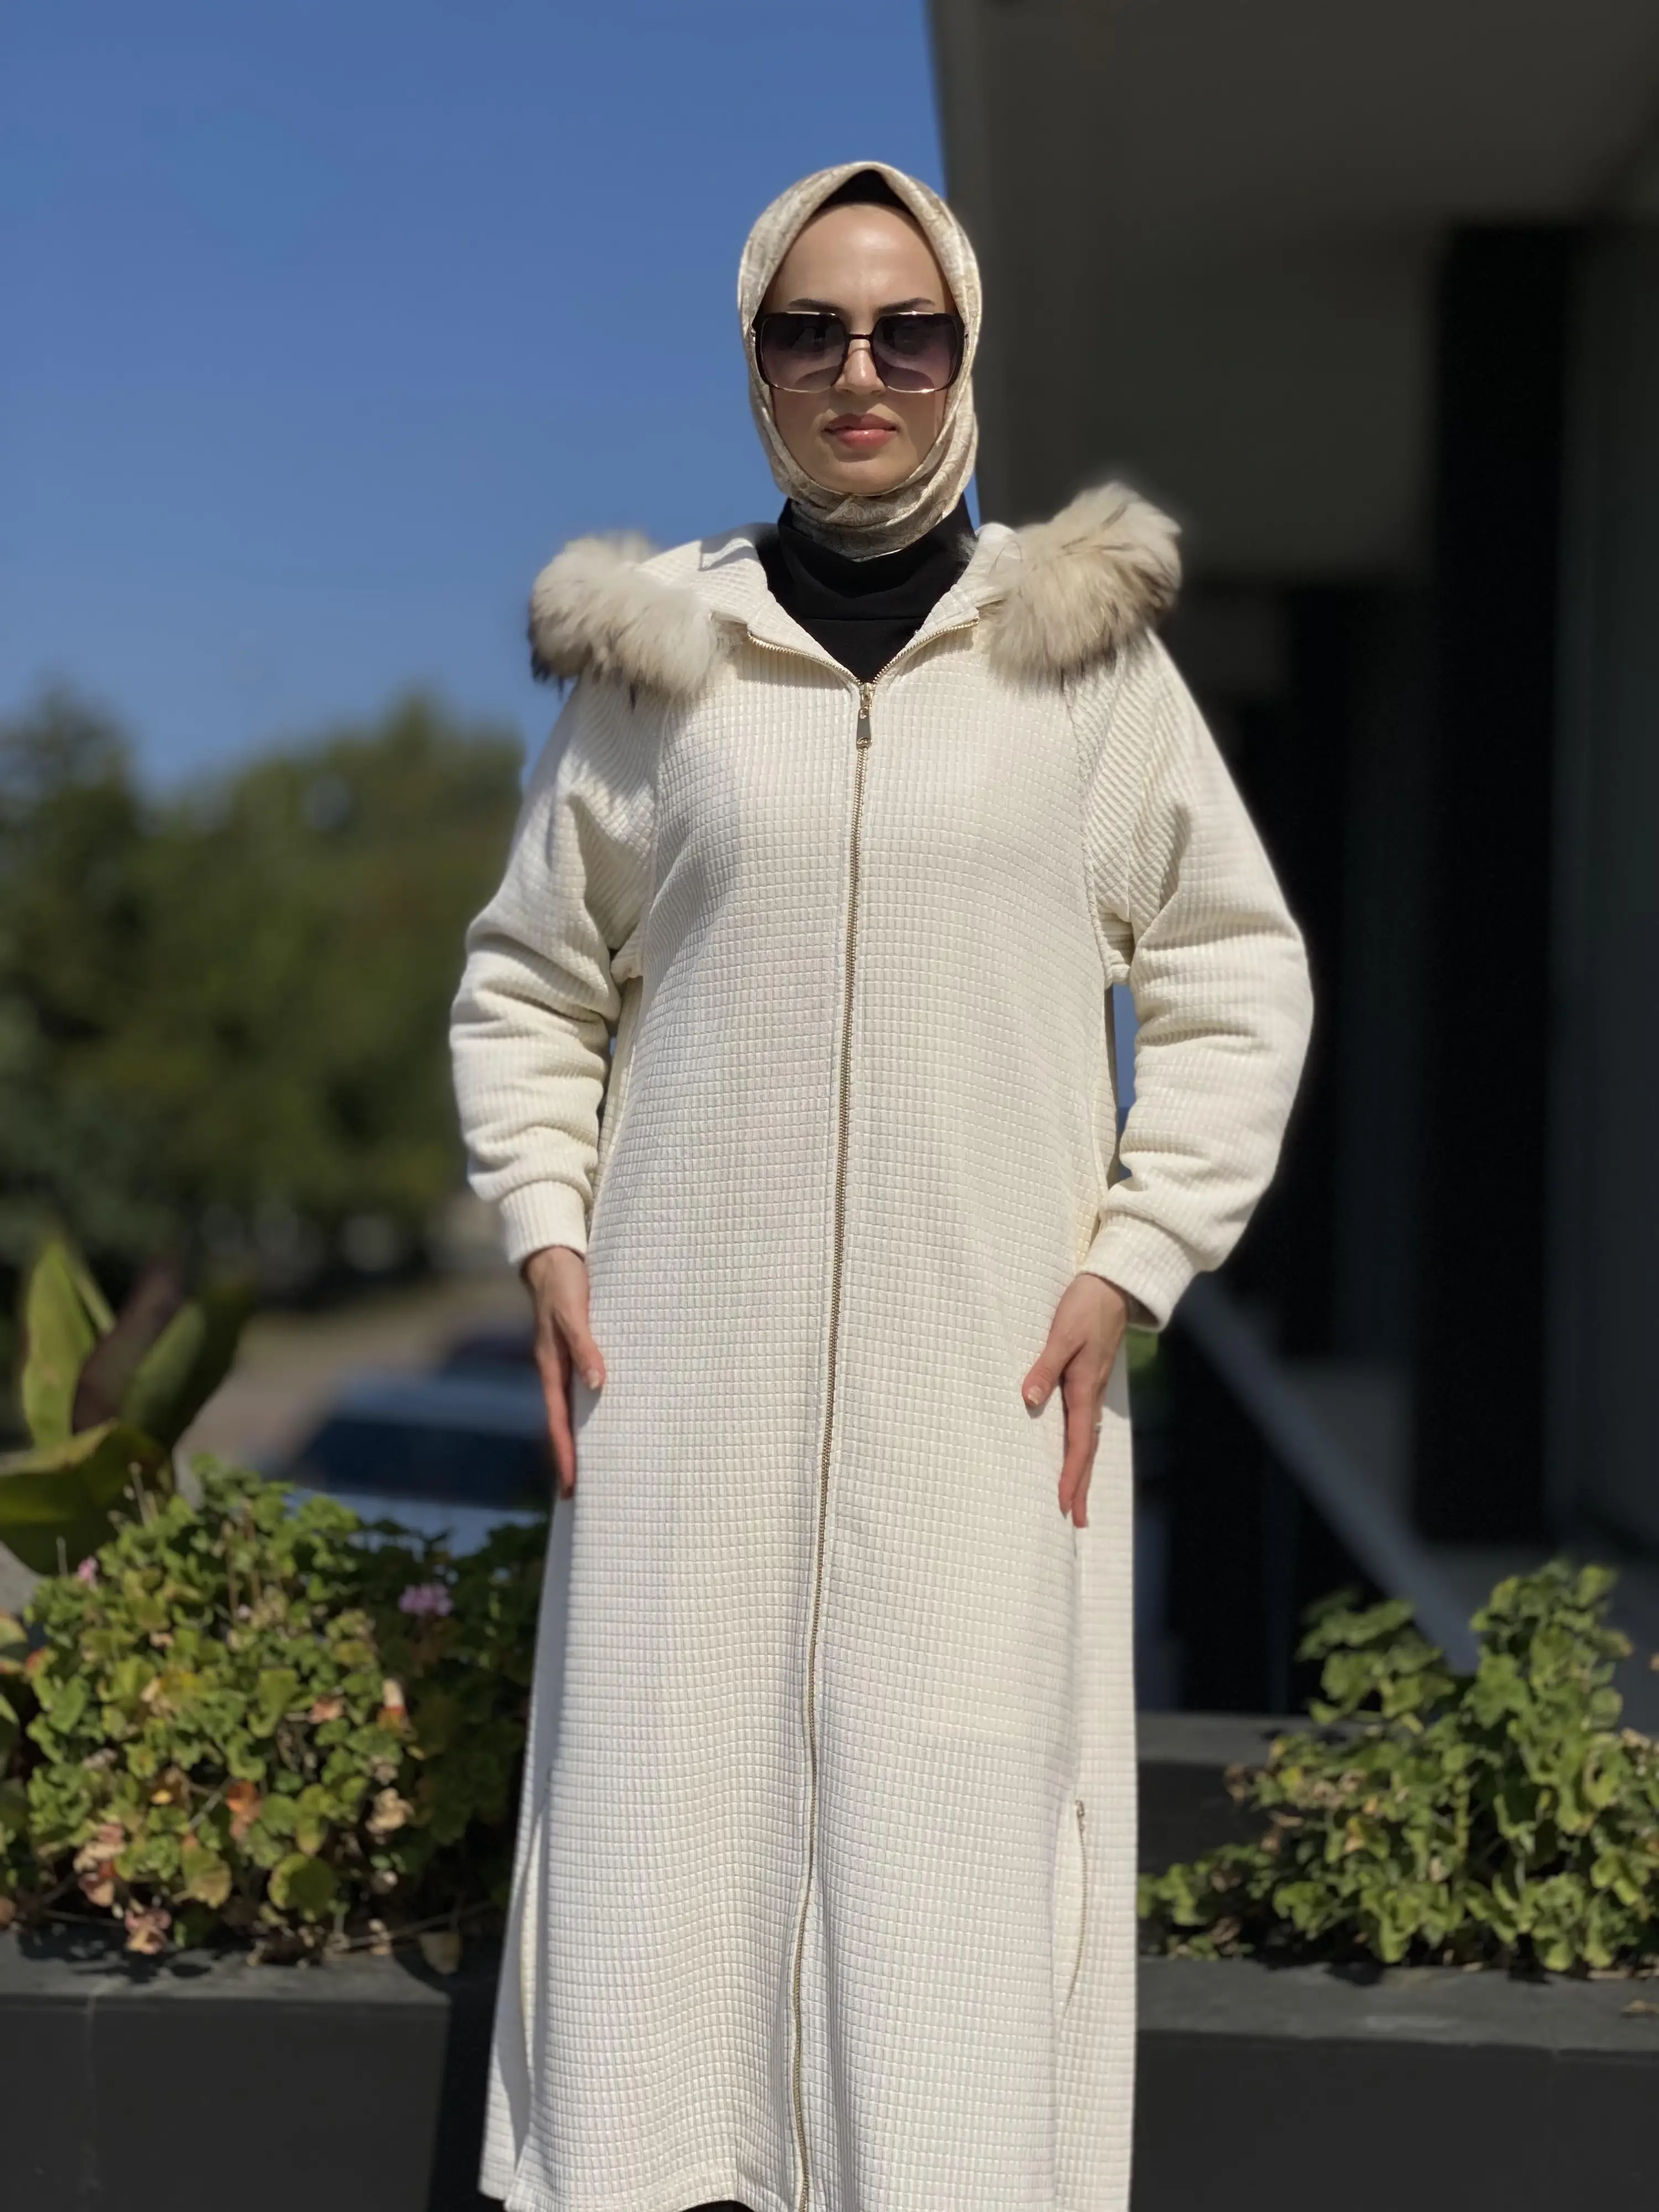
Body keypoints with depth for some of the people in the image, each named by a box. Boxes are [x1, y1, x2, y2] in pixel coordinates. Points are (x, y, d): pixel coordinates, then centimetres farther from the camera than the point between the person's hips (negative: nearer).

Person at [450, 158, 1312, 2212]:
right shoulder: (655, 656, 8)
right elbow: (529, 980, 16)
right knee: (665, 1799, -1)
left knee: (954, 1837, -6)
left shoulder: (1085, 655, 6)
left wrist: (1128, 1264, 0)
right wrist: (548, 1232, 2)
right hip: (694, 1354, 1)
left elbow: (1236, 982, 10)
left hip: (985, 1367, -1)